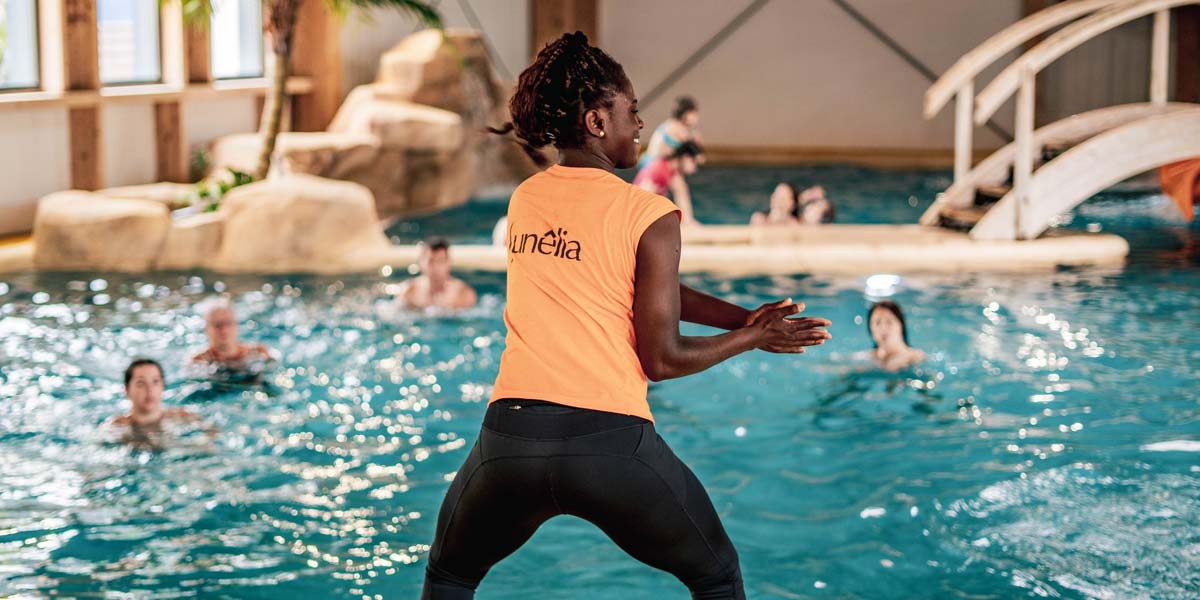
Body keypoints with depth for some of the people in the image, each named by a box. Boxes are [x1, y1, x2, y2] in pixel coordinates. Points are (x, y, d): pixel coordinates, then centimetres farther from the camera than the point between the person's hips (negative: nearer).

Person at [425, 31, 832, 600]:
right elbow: (662, 359, -4)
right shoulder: (649, 214, -5)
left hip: (510, 432, 4)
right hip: (611, 443, -4)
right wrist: (754, 338, 11)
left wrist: (744, 316, 20)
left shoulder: (523, 199, 13)